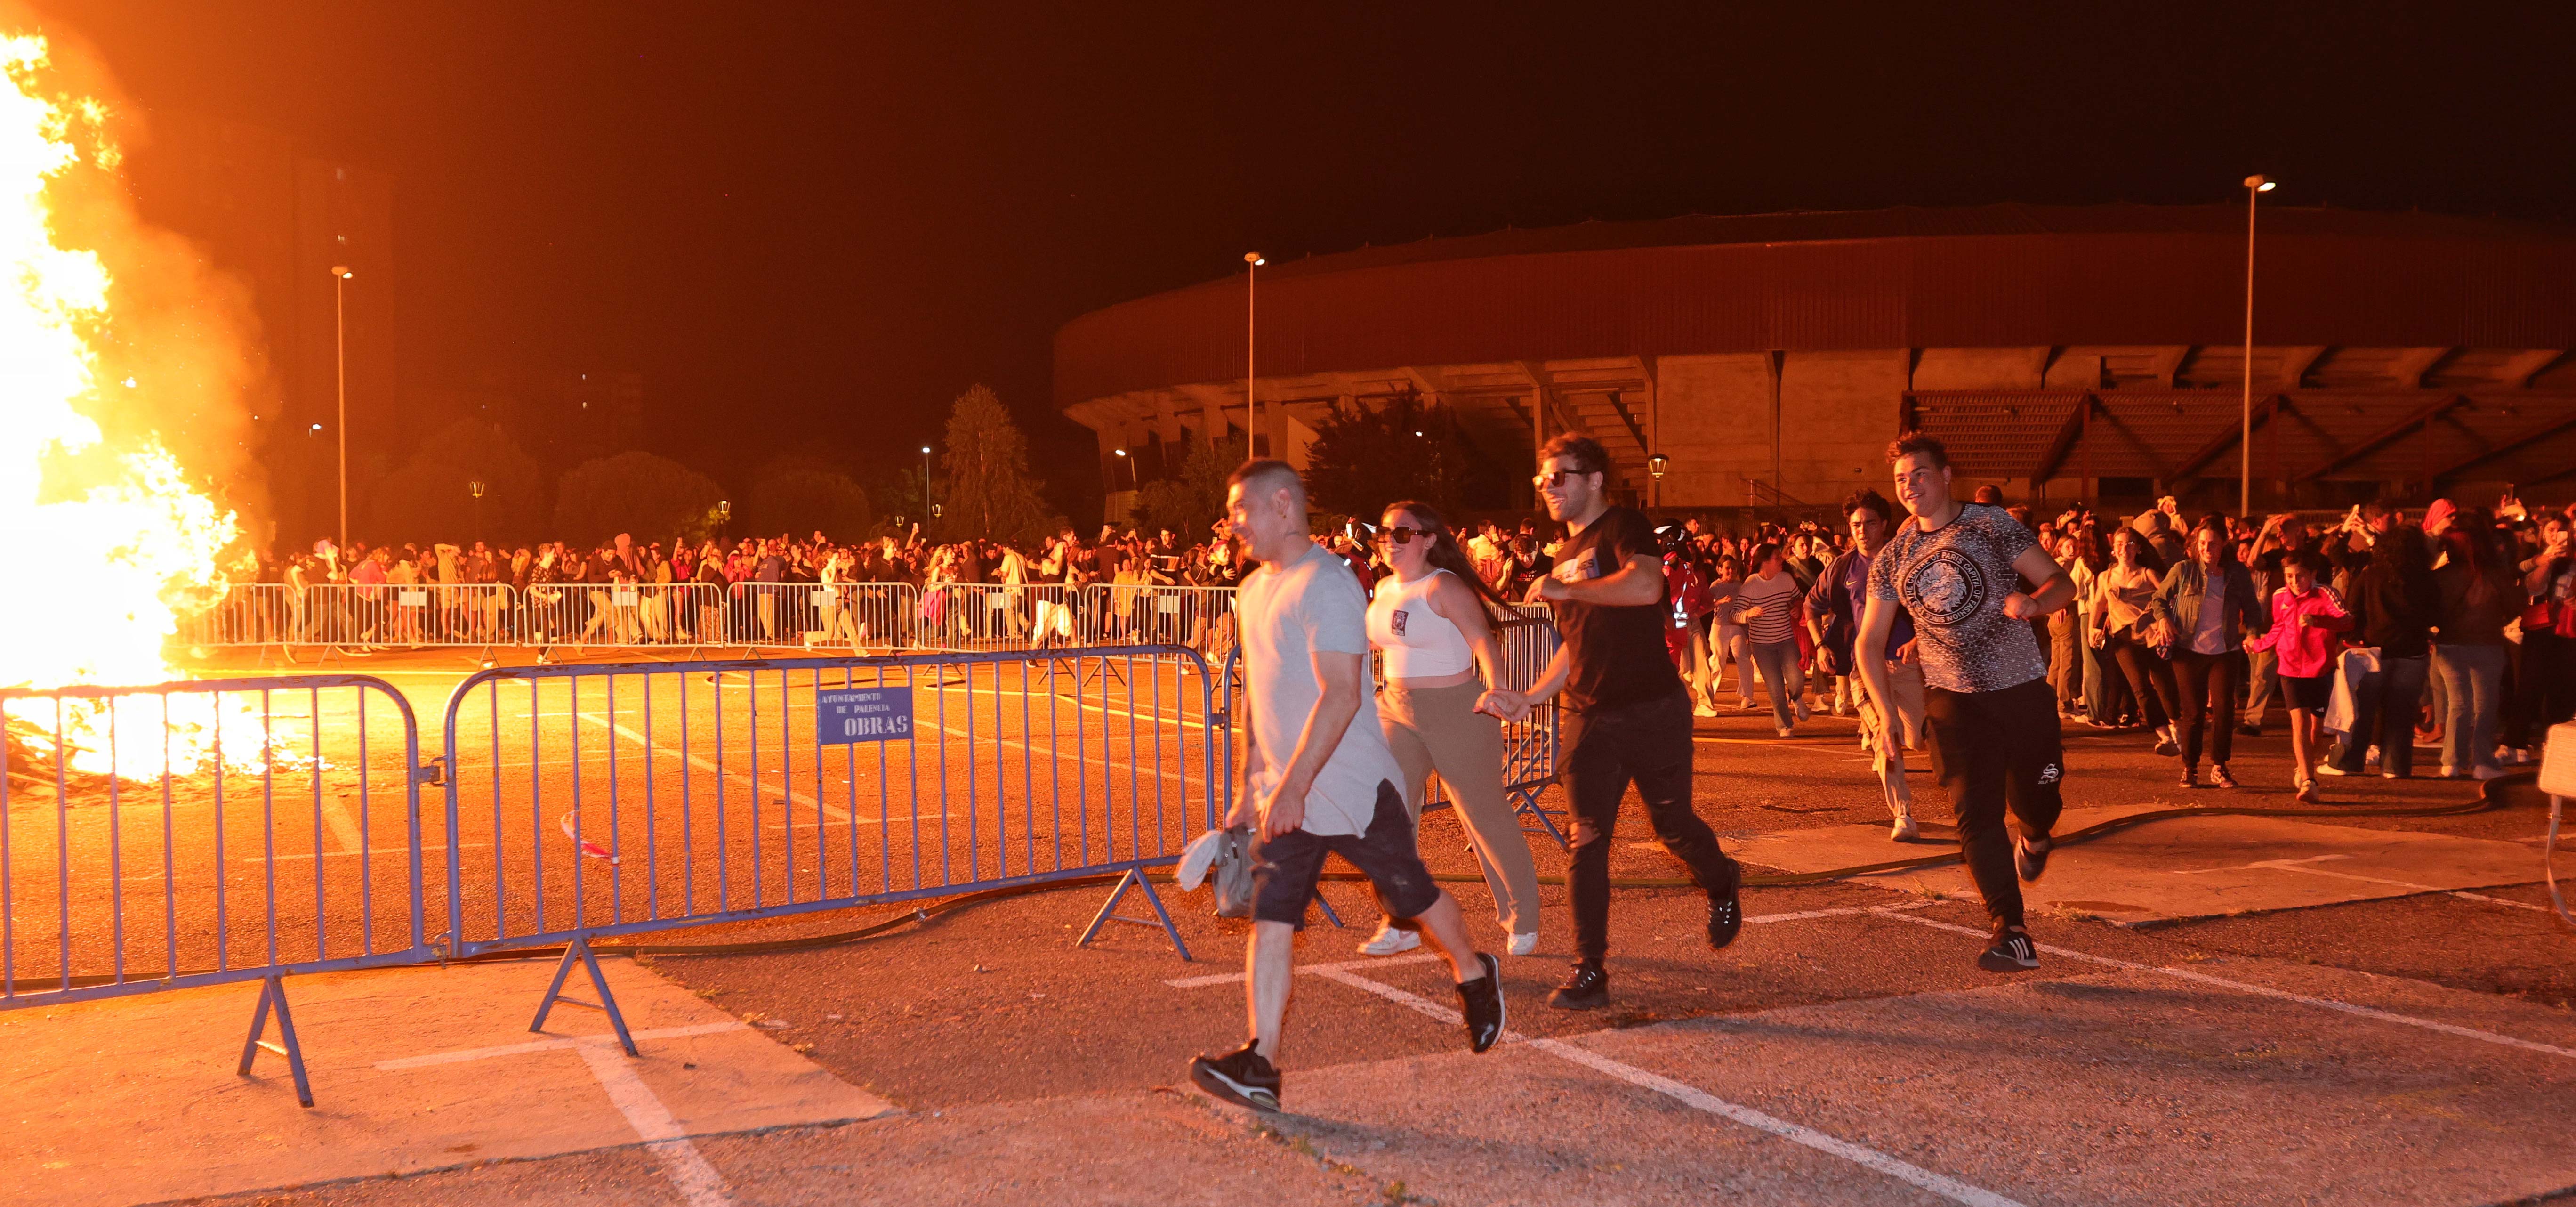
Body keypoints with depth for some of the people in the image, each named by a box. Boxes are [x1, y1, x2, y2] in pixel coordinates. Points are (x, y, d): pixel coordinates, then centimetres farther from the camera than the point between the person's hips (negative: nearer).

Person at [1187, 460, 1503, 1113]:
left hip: (1350, 789, -7)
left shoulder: (1327, 585, -16)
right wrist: (1252, 789, 19)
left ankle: (1476, 974, 37)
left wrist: (1293, 787, -27)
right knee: (1269, 919, -4)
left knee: (1414, 896, 10)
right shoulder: (1255, 590, 12)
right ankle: (1261, 1064, -7)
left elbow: (1341, 696, -23)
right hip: (1283, 795, 7)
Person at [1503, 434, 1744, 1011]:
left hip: (1651, 710, -6)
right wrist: (1530, 698, 16)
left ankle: (1722, 884, 37)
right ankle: (1589, 970, 1)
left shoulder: (1623, 527, -8)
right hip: (1589, 718, 6)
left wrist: (1566, 589, -23)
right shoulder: (1568, 553, 18)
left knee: (1672, 824, 4)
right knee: (1587, 840, -1)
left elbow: (1646, 585, -30)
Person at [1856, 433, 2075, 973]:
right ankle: (2011, 935, -6)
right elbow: (1870, 642, 8)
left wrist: (2032, 601, -27)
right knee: (1975, 815, -8)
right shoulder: (1892, 558, 5)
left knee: (2034, 799, 6)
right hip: (1955, 700, 1)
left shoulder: (1993, 524, -2)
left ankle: (2034, 838, 45)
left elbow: (2061, 583, -3)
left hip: (2022, 689, -1)